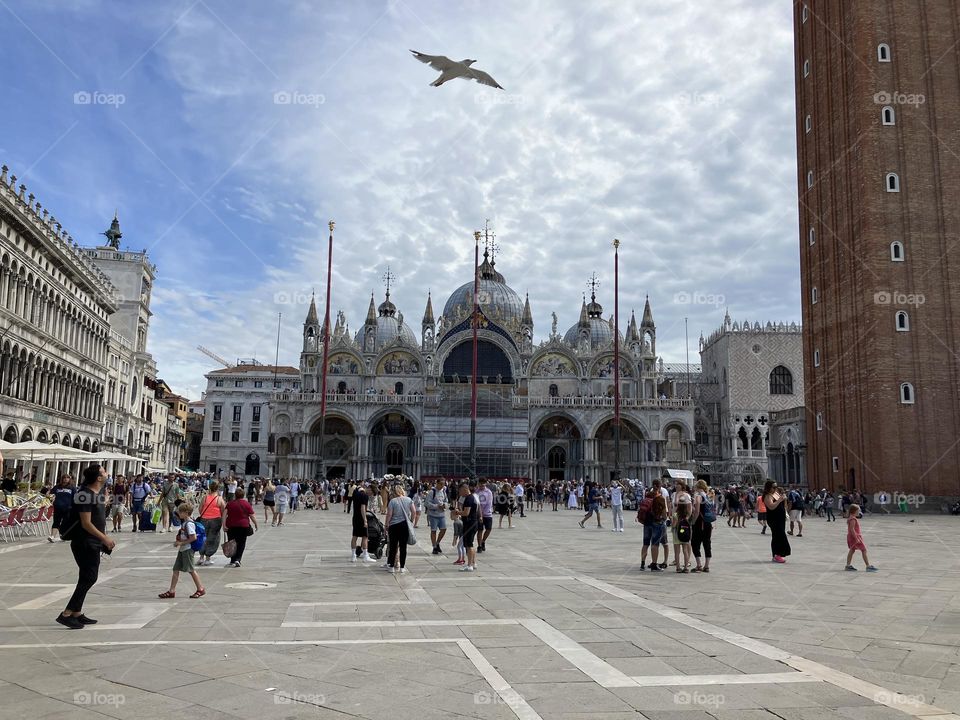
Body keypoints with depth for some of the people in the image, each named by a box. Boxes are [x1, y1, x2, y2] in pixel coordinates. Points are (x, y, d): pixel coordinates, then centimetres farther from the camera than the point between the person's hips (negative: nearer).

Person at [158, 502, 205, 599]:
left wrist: (181, 543, -19)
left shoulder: (189, 524, -17)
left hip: (188, 549, -10)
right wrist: (177, 542, 9)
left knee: (191, 570, -4)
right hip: (182, 549, 10)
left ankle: (200, 589, 6)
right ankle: (172, 591, 12)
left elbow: (193, 537, -24)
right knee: (176, 569, 8)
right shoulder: (183, 523, 13)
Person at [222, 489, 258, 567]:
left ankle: (233, 561, 14)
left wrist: (224, 525, -7)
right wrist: (256, 524, 9)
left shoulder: (230, 503, 4)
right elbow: (252, 516, -2)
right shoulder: (247, 504, -3)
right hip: (243, 526, -2)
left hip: (231, 526, 2)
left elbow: (224, 514, -5)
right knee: (241, 544, 6)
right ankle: (237, 560, -7)